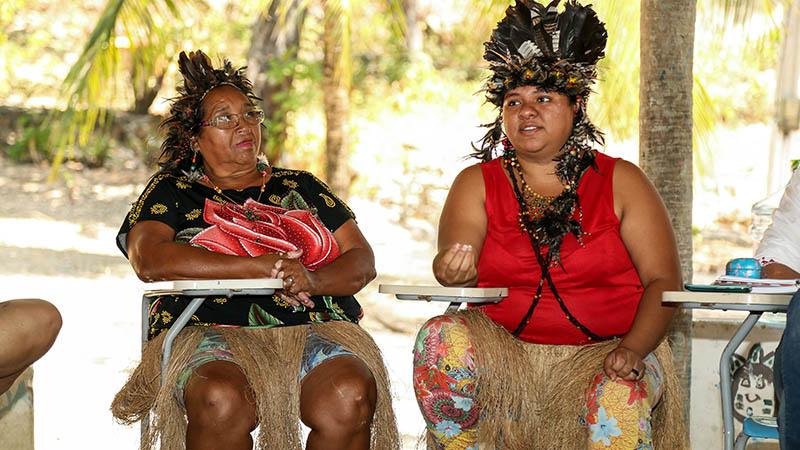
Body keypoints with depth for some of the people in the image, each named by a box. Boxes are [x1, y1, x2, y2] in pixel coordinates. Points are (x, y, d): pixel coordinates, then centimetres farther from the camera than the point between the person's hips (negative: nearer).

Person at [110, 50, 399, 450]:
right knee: (222, 401, -39)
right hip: (212, 334, -2)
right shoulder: (171, 192, 17)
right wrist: (257, 268, -11)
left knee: (350, 398, -33)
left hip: (314, 331, 2)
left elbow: (362, 262, 16)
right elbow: (150, 260, -4)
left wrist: (312, 280, -10)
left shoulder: (301, 187, 26)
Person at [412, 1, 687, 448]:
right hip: (503, 353, 2)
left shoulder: (621, 181, 5)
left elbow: (664, 280, -1)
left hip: (604, 354, -2)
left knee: (619, 397, -35)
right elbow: (457, 257, -10)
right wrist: (453, 269, -36)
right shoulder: (477, 184, 8)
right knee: (442, 337, -27)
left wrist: (633, 349, -19)